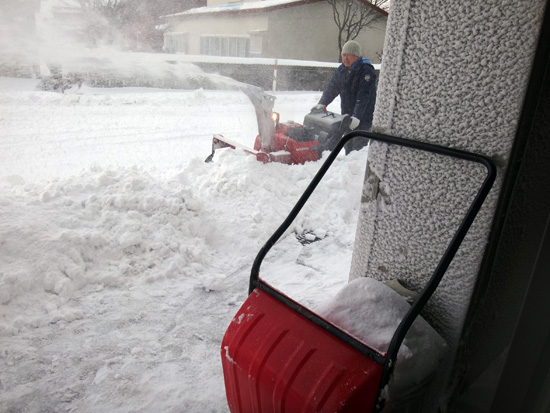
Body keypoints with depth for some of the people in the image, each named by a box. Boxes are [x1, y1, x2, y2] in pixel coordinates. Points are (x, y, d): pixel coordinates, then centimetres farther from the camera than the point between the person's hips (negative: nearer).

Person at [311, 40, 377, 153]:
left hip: (363, 117, -7)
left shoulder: (367, 71, -15)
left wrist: (357, 116, -32)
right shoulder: (342, 70, 7)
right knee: (348, 147, 12)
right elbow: (332, 87, 9)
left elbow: (363, 97, -24)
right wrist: (322, 104, -6)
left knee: (358, 149, -12)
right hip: (347, 116, 7)